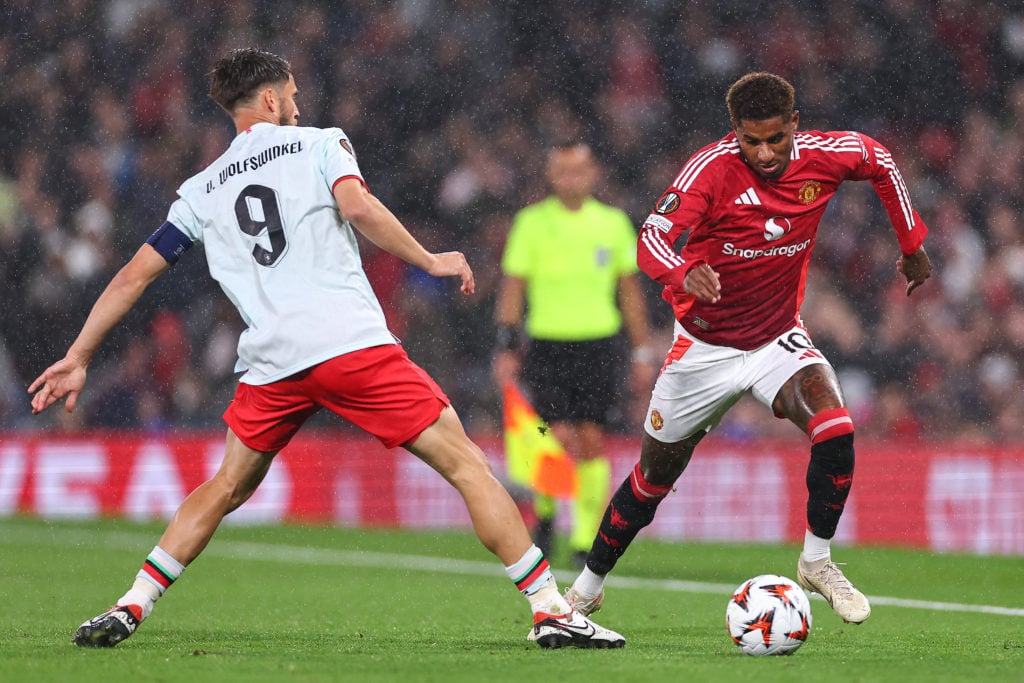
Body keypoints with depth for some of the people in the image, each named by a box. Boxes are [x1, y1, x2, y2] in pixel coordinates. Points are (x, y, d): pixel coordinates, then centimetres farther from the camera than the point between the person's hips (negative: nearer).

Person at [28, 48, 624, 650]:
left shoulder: (203, 190, 22)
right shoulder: (319, 144, 11)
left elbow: (134, 276, 21)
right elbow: (356, 206, -10)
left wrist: (78, 359, 27)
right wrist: (431, 261, 0)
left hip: (272, 363, 4)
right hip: (353, 344, -4)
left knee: (228, 488, 25)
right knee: (467, 465, 0)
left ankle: (131, 606, 16)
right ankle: (551, 610, -6)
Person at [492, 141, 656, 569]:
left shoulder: (613, 223, 6)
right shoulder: (532, 223, 0)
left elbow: (629, 290, 13)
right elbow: (512, 287, 2)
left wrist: (643, 352, 10)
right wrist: (506, 348, -5)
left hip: (598, 344, 2)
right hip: (546, 344, -2)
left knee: (592, 441, -4)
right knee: (560, 440, -11)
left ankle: (586, 540, 4)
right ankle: (544, 512, 17)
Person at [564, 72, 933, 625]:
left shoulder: (822, 156, -14)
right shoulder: (712, 168, -24)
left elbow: (880, 161, 9)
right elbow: (653, 239, -36)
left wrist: (912, 243, 13)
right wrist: (685, 274, -57)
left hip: (779, 340, 2)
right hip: (705, 346, -2)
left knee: (834, 429, -25)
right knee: (653, 478, 9)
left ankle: (817, 561, -4)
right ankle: (587, 589, 30)